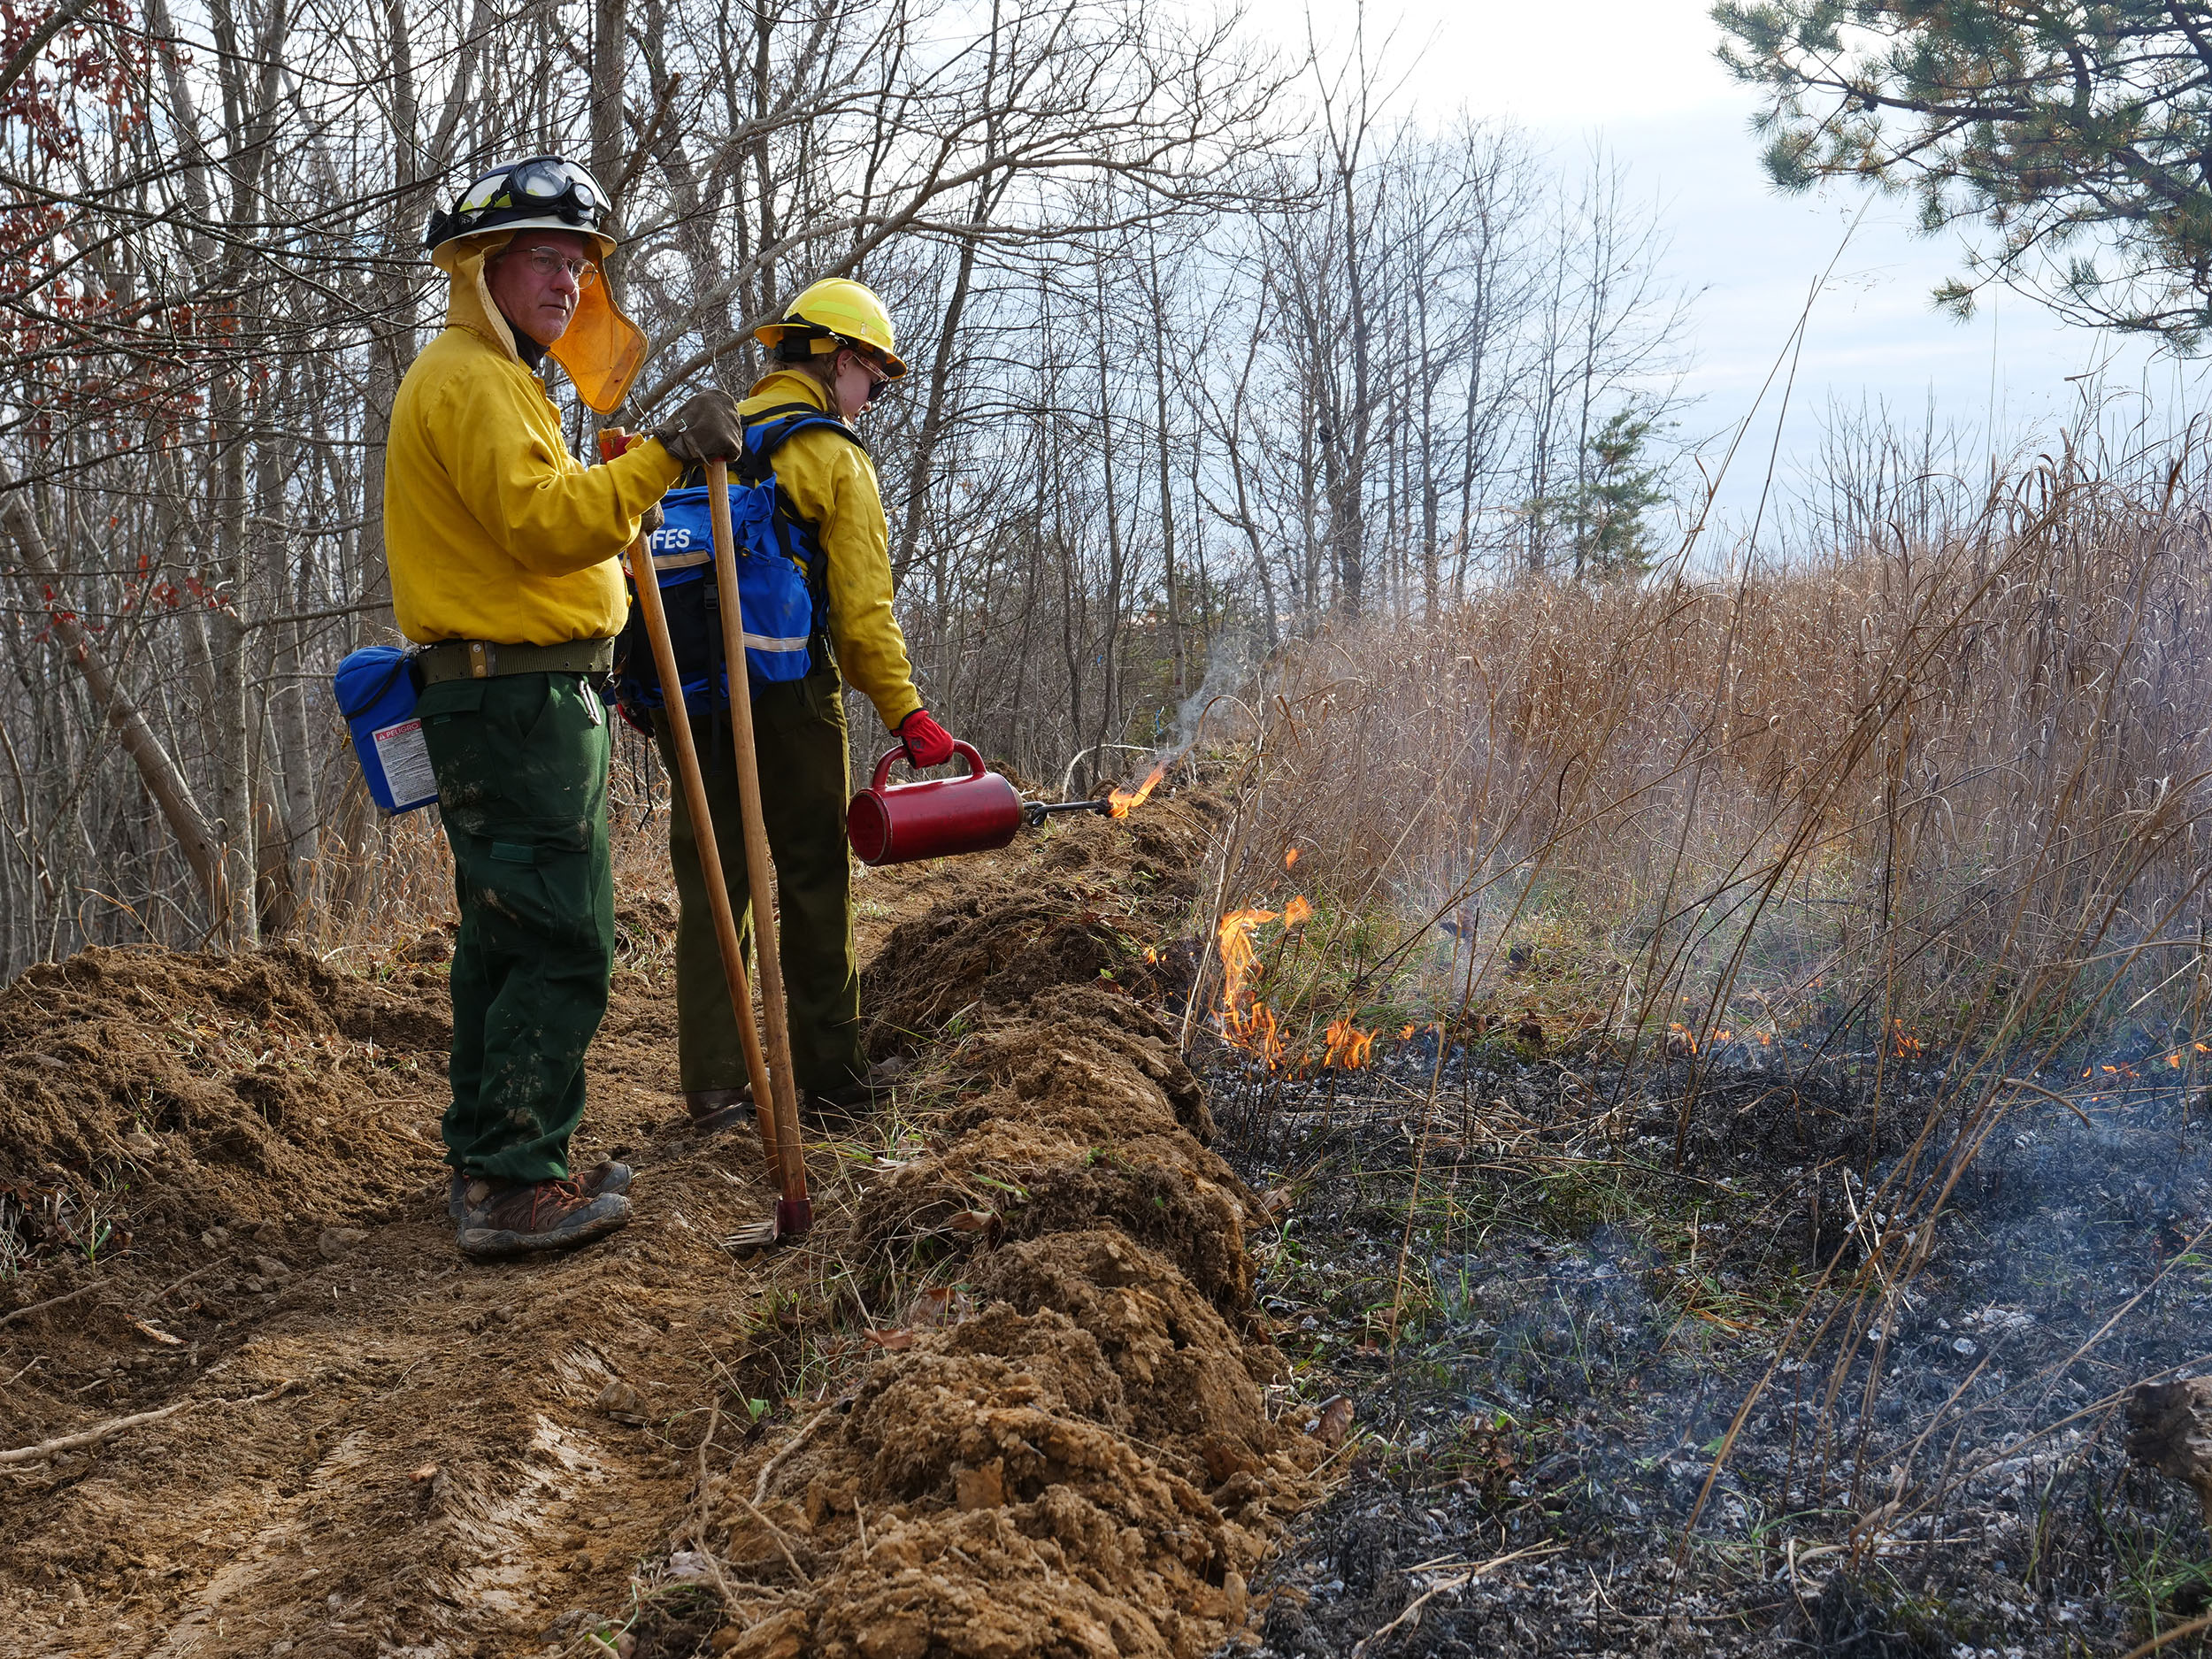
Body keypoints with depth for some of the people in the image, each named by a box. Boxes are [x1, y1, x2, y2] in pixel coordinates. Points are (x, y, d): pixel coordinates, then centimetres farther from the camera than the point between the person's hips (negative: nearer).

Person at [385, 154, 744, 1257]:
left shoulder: (493, 377, 23)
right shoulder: (468, 379, -11)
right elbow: (542, 520, -23)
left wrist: (622, 503, 19)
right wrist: (661, 459, -27)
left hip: (504, 699, 11)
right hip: (519, 698, -11)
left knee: (507, 939, 15)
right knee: (561, 945, -12)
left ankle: (487, 1162, 23)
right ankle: (513, 1187, -10)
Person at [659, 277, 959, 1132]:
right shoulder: (834, 455, -3)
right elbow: (862, 606, -11)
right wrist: (905, 713, -8)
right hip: (788, 698, -5)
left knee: (710, 885, 7)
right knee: (814, 884, 6)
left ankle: (713, 1086, 6)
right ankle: (828, 1069, 13)